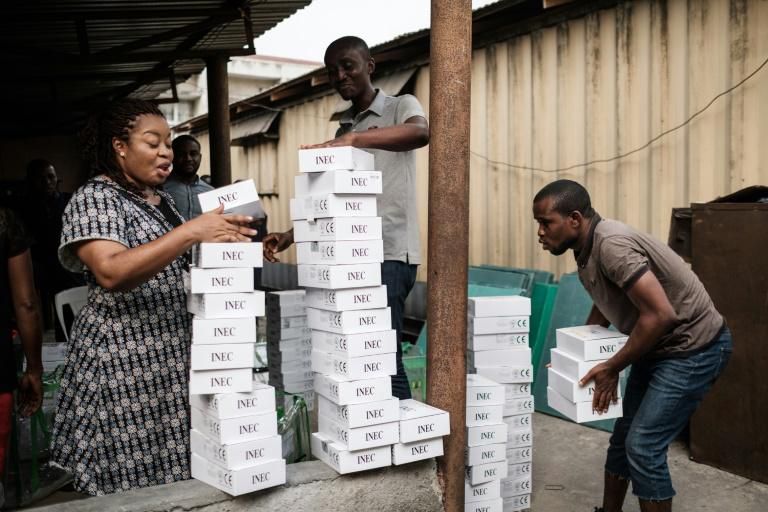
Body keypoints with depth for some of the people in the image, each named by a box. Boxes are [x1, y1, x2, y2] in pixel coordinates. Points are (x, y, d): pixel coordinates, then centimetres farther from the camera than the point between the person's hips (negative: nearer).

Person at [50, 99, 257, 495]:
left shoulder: (161, 200, 15)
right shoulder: (94, 198, -10)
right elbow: (112, 272, -27)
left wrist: (223, 238, 7)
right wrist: (192, 231, -33)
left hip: (172, 356, 8)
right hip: (124, 366, -8)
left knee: (178, 479, 11)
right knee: (134, 489, 0)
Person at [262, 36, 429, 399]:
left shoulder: (400, 107, 3)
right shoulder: (343, 129, 21)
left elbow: (420, 133, -23)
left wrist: (353, 139, -34)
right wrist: (290, 236, 8)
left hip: (390, 253, -7)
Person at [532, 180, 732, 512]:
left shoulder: (612, 245, -29)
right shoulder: (586, 250, 1)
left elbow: (660, 315, -33)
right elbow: (605, 304, 19)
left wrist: (612, 368, -23)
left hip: (694, 347, -10)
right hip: (656, 346, 10)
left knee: (643, 446, -10)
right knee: (623, 436, 15)